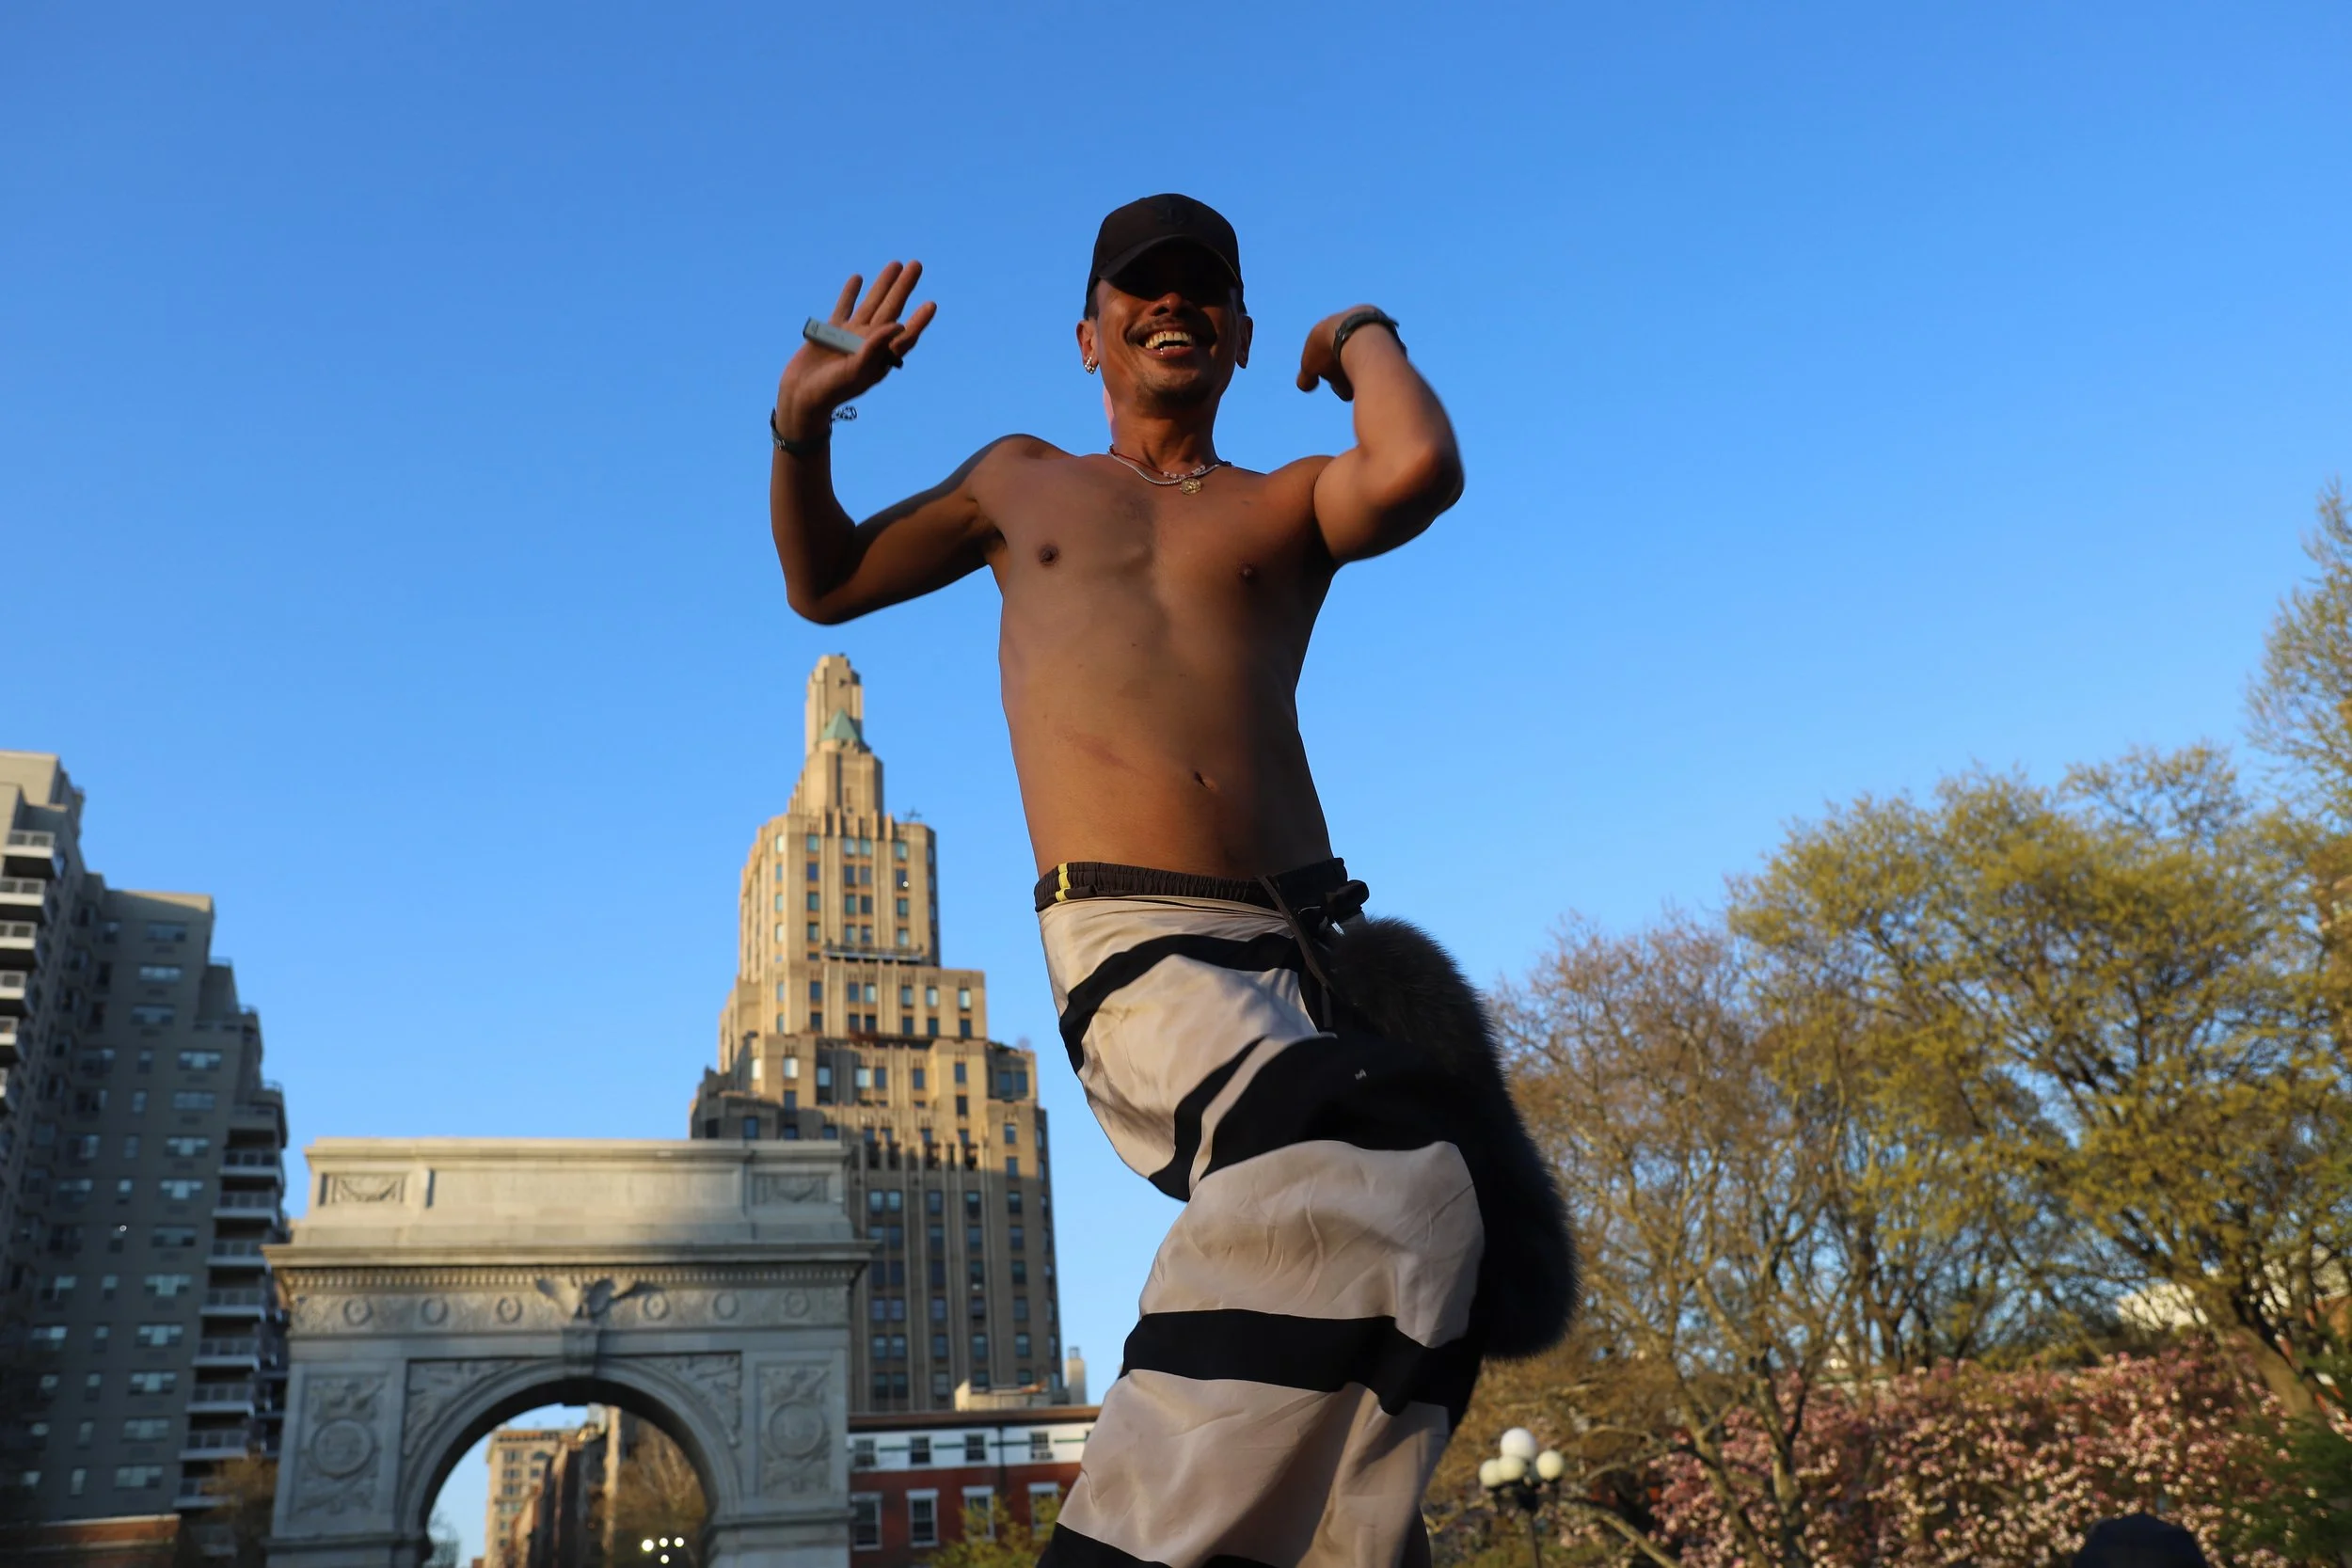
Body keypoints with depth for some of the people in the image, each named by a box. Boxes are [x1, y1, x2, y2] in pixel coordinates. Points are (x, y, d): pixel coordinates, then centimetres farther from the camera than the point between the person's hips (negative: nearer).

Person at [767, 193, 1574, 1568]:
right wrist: (803, 423, 16)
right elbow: (825, 582, 33)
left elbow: (1422, 469, -6)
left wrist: (1364, 336, 15)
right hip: (1135, 943, -3)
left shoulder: (1291, 504, 19)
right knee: (1365, 1180, -33)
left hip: (1312, 943, 4)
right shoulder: (1021, 481, 25)